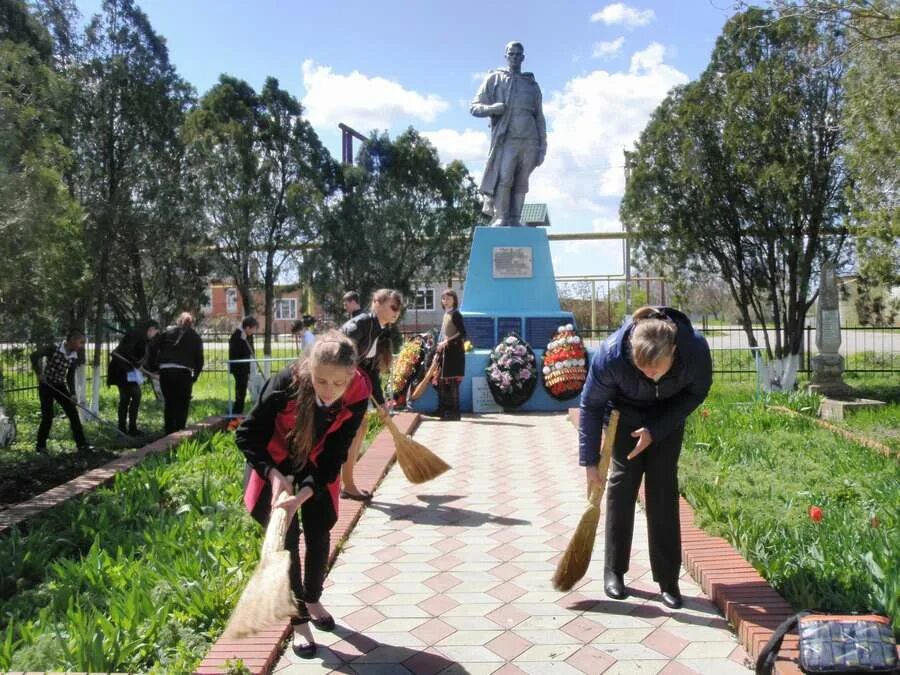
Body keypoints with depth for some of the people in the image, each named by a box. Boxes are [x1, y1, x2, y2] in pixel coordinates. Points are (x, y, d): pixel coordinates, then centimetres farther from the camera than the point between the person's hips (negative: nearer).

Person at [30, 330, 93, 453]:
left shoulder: (74, 358, -2)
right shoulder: (54, 348, -19)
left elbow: (70, 377, 1)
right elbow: (34, 355, -17)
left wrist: (72, 394, -11)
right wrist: (39, 373, -22)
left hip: (60, 386, 5)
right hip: (46, 386, -5)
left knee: (73, 413, -2)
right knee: (48, 416, -6)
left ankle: (82, 443, 3)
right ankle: (41, 445, 12)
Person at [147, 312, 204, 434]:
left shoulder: (168, 332, 16)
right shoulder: (195, 337, 14)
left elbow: (153, 346, 4)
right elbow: (199, 359, 7)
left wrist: (152, 365, 10)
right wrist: (195, 376, 13)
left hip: (165, 371, 2)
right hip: (183, 372, -2)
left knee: (169, 404, 14)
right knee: (182, 405, 7)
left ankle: (169, 432, 16)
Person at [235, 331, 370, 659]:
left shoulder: (357, 396, -29)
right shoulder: (286, 384, -37)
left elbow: (334, 456, -22)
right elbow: (246, 434, -23)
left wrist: (304, 494, -35)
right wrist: (273, 475, -34)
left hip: (317, 467, 3)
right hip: (275, 463, -2)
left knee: (319, 534, 9)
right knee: (286, 537, -7)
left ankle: (313, 600, 35)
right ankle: (299, 621, 7)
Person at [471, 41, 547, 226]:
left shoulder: (532, 84, 22)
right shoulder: (494, 78, 14)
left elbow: (540, 118, 21)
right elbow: (474, 107, 8)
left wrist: (543, 146, 12)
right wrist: (491, 108, -13)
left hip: (530, 141, 3)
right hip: (506, 139, -3)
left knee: (521, 183, -2)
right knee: (504, 178, -17)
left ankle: (515, 219, 0)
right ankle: (499, 217, -14)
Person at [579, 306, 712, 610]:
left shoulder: (695, 349, -36)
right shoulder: (611, 353, -38)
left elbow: (696, 393, -14)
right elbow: (590, 405, -21)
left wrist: (656, 431, -22)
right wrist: (590, 461, -19)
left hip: (668, 414, 1)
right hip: (625, 413, -1)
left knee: (663, 488, -4)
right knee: (623, 481, -4)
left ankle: (668, 579, 4)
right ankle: (614, 571, 9)